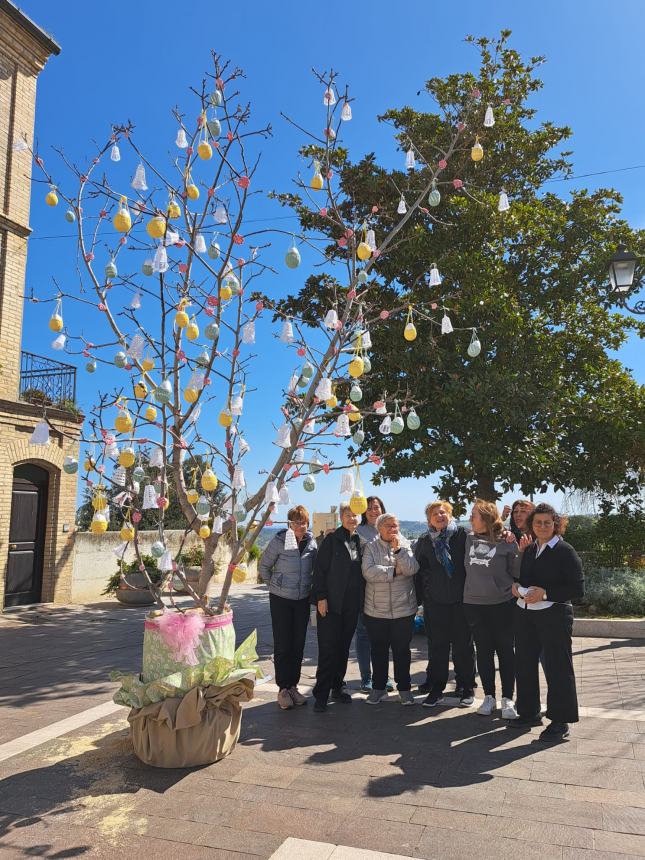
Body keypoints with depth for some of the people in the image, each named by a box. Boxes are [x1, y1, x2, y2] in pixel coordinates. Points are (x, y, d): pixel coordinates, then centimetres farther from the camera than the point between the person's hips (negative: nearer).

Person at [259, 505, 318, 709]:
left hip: (303, 600, 4)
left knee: (298, 645, 10)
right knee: (282, 645, 3)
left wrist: (310, 587, 6)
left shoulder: (312, 542, -4)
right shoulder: (279, 541, -14)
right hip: (281, 600, -3)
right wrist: (274, 585, 2)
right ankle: (283, 689, 14)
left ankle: (293, 686, 23)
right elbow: (264, 566, -1)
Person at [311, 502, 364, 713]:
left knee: (343, 648, 13)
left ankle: (337, 687, 26)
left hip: (351, 605, 5)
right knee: (328, 649, -2)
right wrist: (321, 597, -13)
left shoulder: (360, 542, 9)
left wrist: (360, 601, 10)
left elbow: (362, 571, 14)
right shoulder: (332, 540, -5)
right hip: (330, 604, -5)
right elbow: (319, 569, -7)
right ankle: (321, 695, 6)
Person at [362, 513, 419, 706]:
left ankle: (404, 688, 25)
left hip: (403, 609, 0)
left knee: (402, 650, 11)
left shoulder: (405, 545, 3)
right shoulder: (371, 547, 0)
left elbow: (412, 569, -12)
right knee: (379, 650, 11)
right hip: (376, 610, 0)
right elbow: (368, 572, -15)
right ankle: (378, 687, 26)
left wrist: (398, 549, -19)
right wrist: (394, 571, -14)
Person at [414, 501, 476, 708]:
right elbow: (418, 569, 13)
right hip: (436, 601, 2)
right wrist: (423, 597, 11)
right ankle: (436, 689, 16)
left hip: (461, 599, -2)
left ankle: (466, 688, 21)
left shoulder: (462, 535, -3)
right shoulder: (424, 541, 7)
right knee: (438, 645, 7)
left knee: (464, 644, 8)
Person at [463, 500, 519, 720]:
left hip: (502, 604, -4)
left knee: (505, 651, 6)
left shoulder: (506, 542, -8)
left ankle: (507, 699, 16)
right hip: (474, 604, 4)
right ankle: (489, 697, 24)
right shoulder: (469, 539, 4)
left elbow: (517, 571, -3)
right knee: (483, 651, 11)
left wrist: (523, 553, -15)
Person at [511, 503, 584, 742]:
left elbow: (578, 589, -12)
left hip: (553, 616, -6)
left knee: (557, 667, 1)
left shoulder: (565, 551, -8)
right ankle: (529, 712, 30)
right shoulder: (528, 549, 10)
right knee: (524, 664, 13)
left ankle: (560, 722, 16)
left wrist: (545, 593, -20)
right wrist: (516, 586, 0)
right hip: (525, 614, 6)